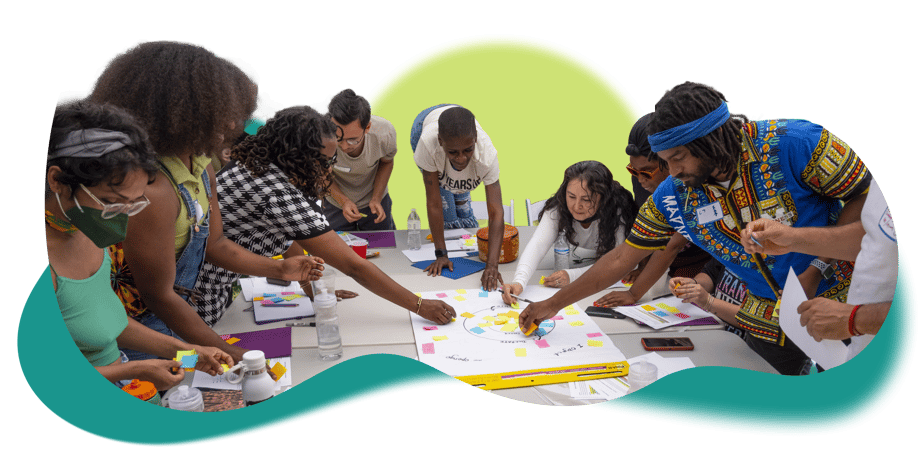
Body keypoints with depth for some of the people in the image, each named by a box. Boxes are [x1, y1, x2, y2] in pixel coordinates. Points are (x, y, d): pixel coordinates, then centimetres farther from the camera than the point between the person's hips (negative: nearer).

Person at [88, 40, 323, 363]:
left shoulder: (199, 164, -2)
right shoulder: (152, 191, -32)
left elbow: (213, 243, 10)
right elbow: (159, 295, -24)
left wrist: (279, 269, -2)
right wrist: (230, 353, -16)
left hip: (172, 320, 9)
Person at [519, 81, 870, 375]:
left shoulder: (794, 144, -21)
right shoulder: (673, 195, -7)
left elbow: (866, 196, -12)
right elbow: (622, 258, 0)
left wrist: (818, 265, -23)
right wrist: (553, 304, 1)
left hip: (841, 306, -3)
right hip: (769, 327, 3)